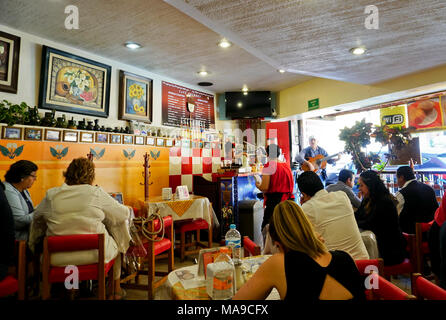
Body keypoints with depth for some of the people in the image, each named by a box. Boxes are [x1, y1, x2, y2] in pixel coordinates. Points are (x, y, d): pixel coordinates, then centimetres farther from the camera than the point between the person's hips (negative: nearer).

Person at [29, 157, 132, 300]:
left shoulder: (51, 195, -4)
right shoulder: (96, 193, -13)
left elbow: (37, 217, 15)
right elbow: (124, 214, -5)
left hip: (57, 257, 4)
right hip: (94, 254, -3)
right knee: (116, 243, 26)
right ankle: (116, 289, 37)